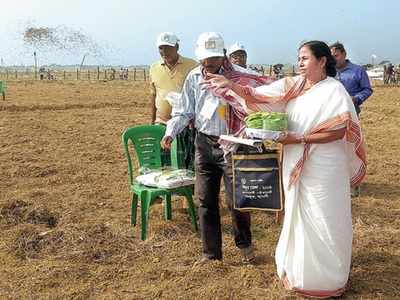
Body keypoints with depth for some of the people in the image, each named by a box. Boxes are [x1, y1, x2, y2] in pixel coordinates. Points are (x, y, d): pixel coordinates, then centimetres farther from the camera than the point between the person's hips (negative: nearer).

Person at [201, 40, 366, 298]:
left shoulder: (334, 90, -9)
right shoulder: (292, 86, 5)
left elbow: (339, 131, -16)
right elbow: (259, 95, -3)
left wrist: (298, 138, -20)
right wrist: (230, 85, -17)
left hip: (324, 168, -5)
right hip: (296, 165, 5)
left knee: (325, 221, 6)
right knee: (298, 218, 15)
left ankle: (328, 279, 25)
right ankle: (299, 272, 33)